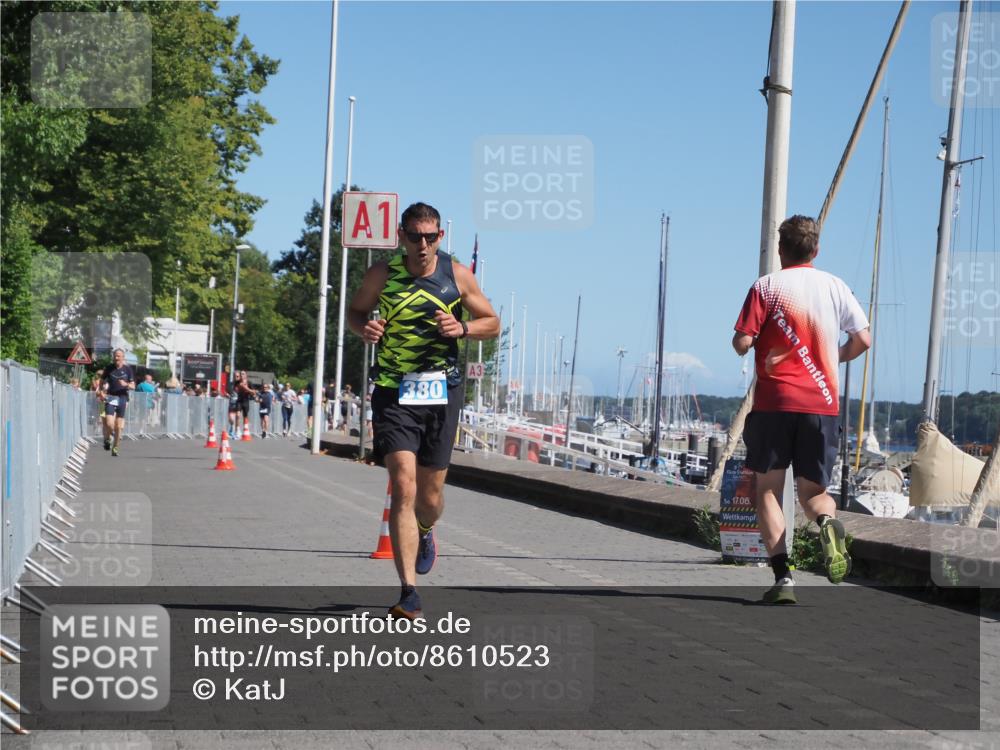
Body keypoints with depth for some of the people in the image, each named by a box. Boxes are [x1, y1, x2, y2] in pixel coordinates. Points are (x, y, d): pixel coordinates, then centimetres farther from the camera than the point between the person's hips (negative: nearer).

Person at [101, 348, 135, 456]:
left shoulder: (128, 369, 3)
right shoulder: (109, 368, 3)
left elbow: (133, 386, 4)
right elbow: (105, 383, 8)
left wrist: (126, 384, -17)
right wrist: (103, 392, -12)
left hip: (122, 398, 1)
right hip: (110, 398, 0)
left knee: (118, 426, 2)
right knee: (109, 424, -14)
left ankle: (115, 448, 16)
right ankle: (107, 439, 15)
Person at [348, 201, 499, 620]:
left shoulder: (457, 276, 1)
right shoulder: (382, 275, -1)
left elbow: (492, 323, 10)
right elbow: (356, 310, 16)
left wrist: (462, 328, -11)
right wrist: (363, 328, -8)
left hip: (442, 393, 2)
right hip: (394, 393, -2)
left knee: (430, 496, 10)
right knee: (403, 487, -16)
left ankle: (424, 534, 48)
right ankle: (409, 592, -17)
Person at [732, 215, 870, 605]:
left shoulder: (766, 286, 0)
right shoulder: (835, 287, 8)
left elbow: (741, 343, -8)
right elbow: (862, 340, 6)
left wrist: (744, 343, 16)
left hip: (775, 401, -2)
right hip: (822, 404, 3)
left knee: (767, 489, 7)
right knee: (813, 491, 13)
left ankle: (782, 577, -6)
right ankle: (828, 522, -23)